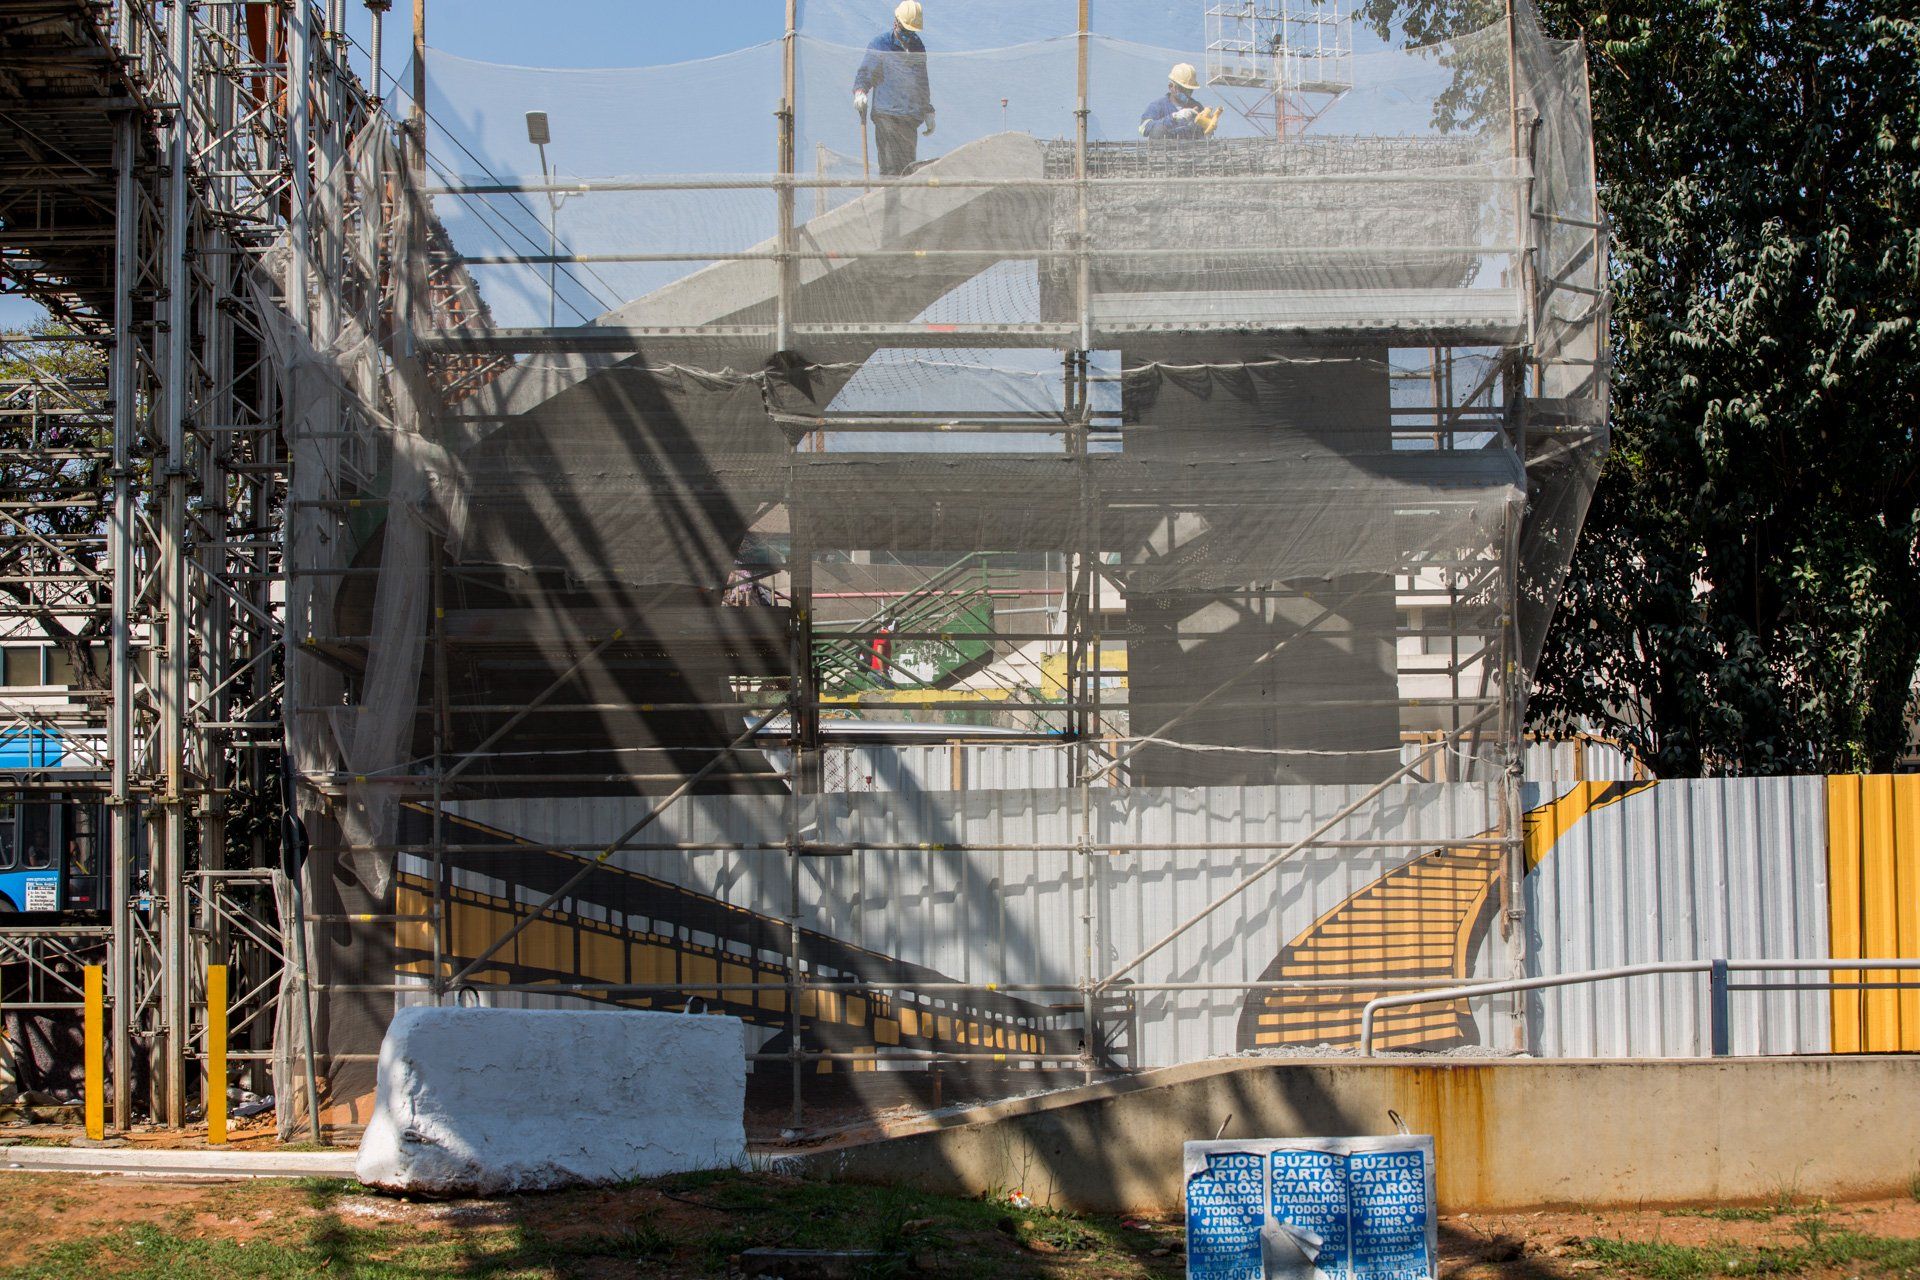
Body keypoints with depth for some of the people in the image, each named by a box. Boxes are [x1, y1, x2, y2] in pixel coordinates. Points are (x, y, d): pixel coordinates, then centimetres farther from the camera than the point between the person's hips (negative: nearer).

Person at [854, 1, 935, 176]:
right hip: (886, 114, -5)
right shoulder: (880, 44, 3)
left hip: (911, 118, 5)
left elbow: (923, 82, 27)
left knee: (908, 167, 4)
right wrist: (860, 91, -23)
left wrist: (928, 113, 28)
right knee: (891, 167, -14)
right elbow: (865, 72, -1)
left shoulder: (918, 47, 18)